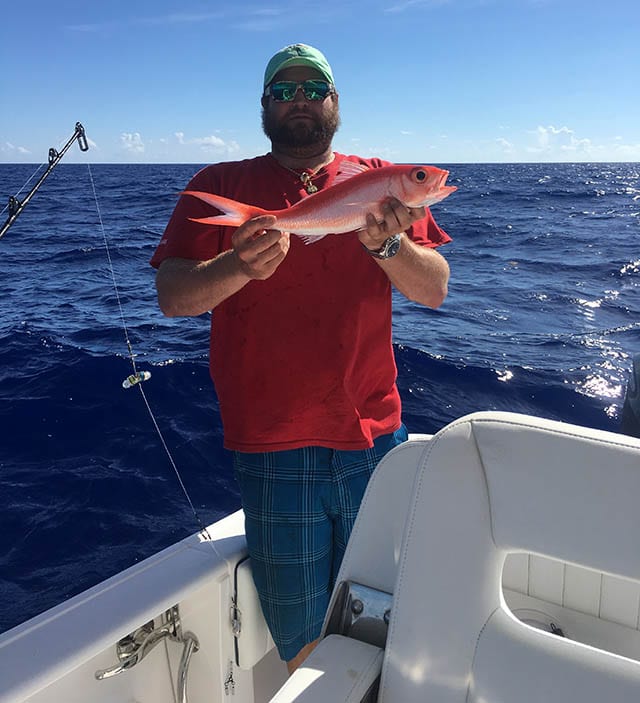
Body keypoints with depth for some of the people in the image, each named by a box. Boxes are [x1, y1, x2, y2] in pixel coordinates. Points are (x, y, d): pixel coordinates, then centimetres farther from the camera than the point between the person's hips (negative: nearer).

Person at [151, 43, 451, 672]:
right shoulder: (220, 186, 4)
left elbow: (434, 291, 1)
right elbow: (171, 297, -5)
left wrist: (385, 242, -19)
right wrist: (239, 267, -23)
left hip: (377, 438, 2)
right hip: (274, 450, -1)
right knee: (301, 638, 11)